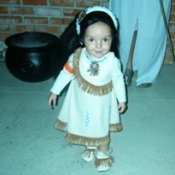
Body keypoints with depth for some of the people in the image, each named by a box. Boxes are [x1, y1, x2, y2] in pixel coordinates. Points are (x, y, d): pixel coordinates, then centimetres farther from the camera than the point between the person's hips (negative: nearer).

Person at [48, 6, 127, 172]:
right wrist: (55, 91, -1)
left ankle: (103, 153, 47)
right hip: (81, 100, 2)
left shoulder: (112, 61, -27)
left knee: (101, 128, 18)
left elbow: (118, 80, -10)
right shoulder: (77, 57, -25)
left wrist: (122, 99, 1)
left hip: (101, 103, -2)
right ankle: (90, 147, 55)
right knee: (85, 125, 24)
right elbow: (66, 73, -9)